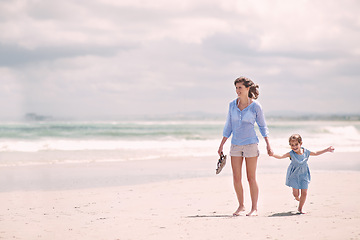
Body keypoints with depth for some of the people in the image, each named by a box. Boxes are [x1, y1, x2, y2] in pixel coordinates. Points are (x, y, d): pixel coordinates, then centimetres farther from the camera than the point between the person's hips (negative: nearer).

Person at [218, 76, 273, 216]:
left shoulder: (255, 106, -6)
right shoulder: (232, 105, 4)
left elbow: (262, 126, 3)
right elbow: (228, 126, 11)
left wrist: (268, 145, -2)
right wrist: (222, 145, 10)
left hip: (250, 144, -4)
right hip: (236, 145, 4)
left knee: (251, 178, -1)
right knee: (236, 178, 2)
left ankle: (254, 209, 6)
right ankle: (241, 206, 17)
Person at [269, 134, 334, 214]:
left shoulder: (306, 152, -7)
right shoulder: (291, 154, -16)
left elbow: (316, 153, 10)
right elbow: (281, 156, -26)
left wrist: (327, 150, 14)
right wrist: (273, 155, -46)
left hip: (304, 175, 2)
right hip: (294, 175, -2)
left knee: (304, 193, -1)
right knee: (295, 193, -5)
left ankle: (300, 208, 19)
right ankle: (297, 198, 34)